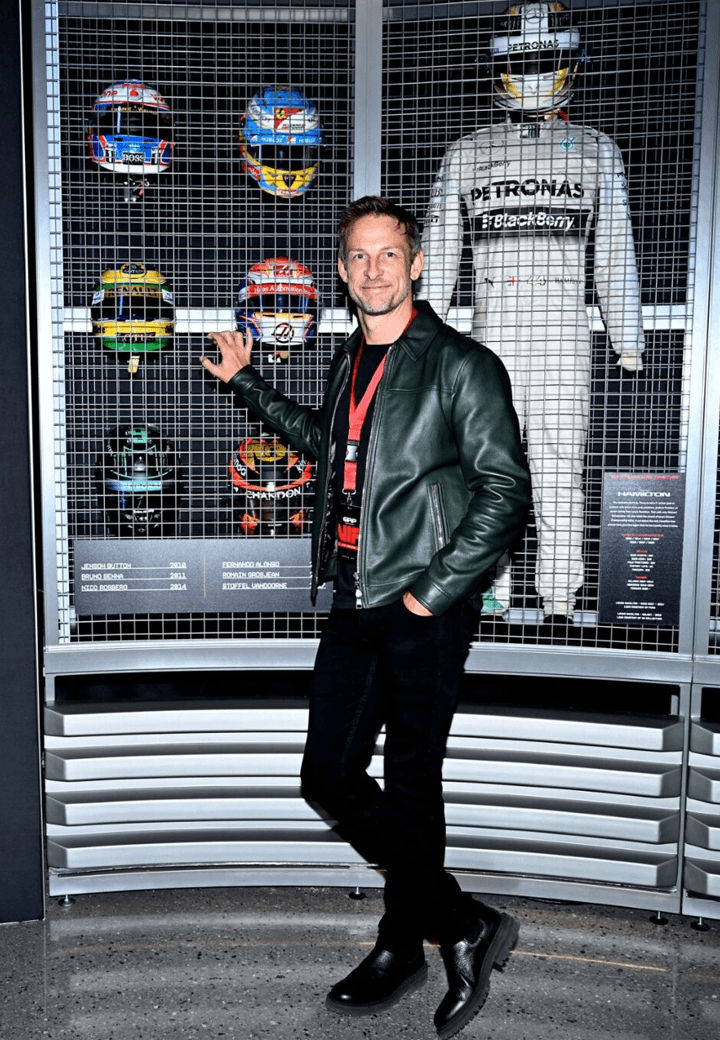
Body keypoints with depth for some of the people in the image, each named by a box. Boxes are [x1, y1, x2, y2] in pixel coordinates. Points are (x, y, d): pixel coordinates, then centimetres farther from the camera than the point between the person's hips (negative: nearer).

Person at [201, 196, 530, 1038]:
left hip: (425, 609, -7)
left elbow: (505, 493, -11)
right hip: (355, 603, 8)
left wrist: (433, 589, -13)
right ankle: (464, 928, 24)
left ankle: (400, 950, 29)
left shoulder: (461, 365, -7)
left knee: (410, 790, 4)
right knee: (329, 776, 9)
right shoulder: (348, 360, 14)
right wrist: (244, 382, 29)